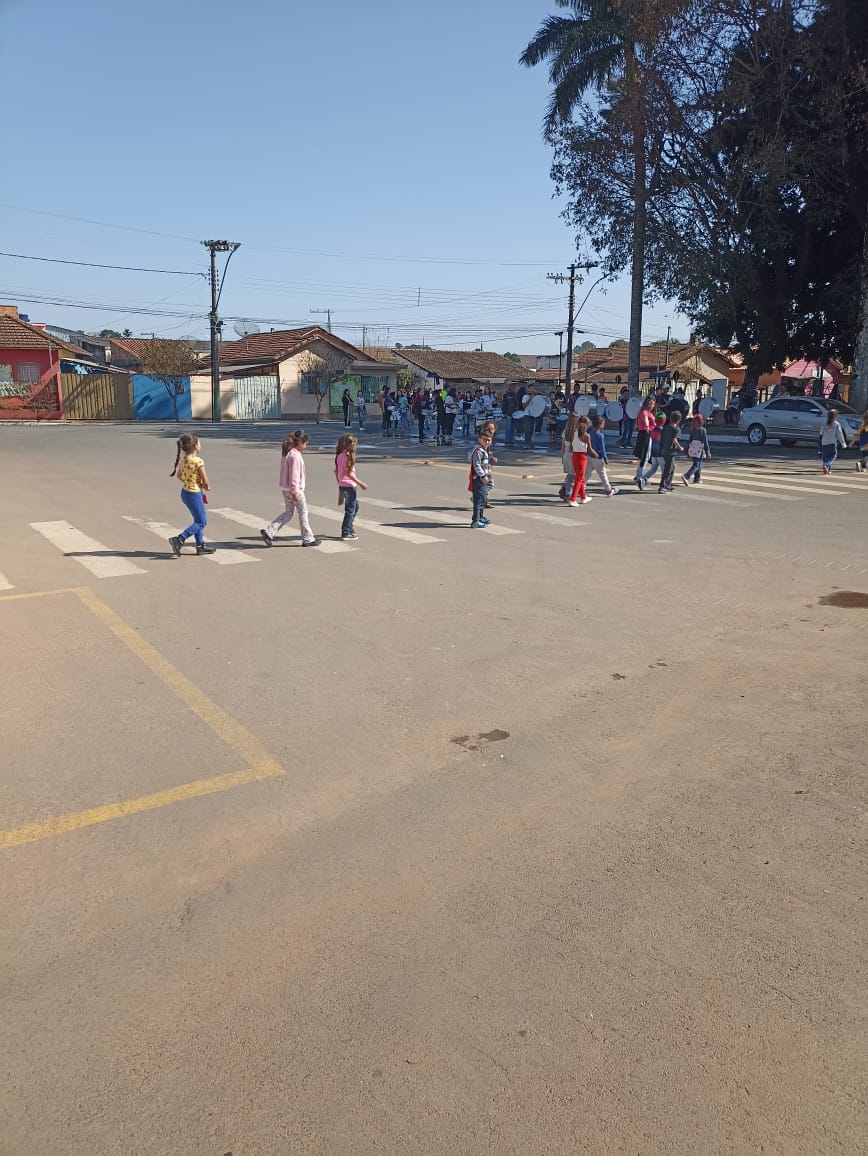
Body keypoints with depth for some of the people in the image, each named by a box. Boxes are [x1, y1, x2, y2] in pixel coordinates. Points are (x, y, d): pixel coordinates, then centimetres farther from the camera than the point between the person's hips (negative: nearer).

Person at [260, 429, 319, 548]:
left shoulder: (286, 453, 10)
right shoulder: (295, 456, -19)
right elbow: (294, 475, -22)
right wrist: (295, 491, -20)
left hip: (285, 488, 9)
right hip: (295, 489, -9)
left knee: (288, 512, 15)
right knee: (303, 513, 4)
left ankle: (269, 531, 5)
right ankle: (308, 539, 14)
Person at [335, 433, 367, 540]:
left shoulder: (339, 456, 7)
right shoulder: (348, 457, -18)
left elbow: (336, 472, 13)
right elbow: (349, 473, -21)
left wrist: (339, 483, 23)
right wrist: (360, 483, -15)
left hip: (342, 486, 9)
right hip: (349, 486, -9)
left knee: (355, 506, 24)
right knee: (350, 510, 1)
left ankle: (350, 528, 29)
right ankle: (346, 533, 5)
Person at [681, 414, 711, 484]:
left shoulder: (692, 430, 4)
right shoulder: (703, 430, -11)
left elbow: (689, 440, 7)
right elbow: (705, 442, -10)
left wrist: (688, 452, 14)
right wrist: (708, 452, -4)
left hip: (692, 450, 6)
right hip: (699, 450, -6)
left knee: (699, 464, 20)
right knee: (696, 465, -5)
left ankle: (697, 479, 24)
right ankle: (686, 476, -22)